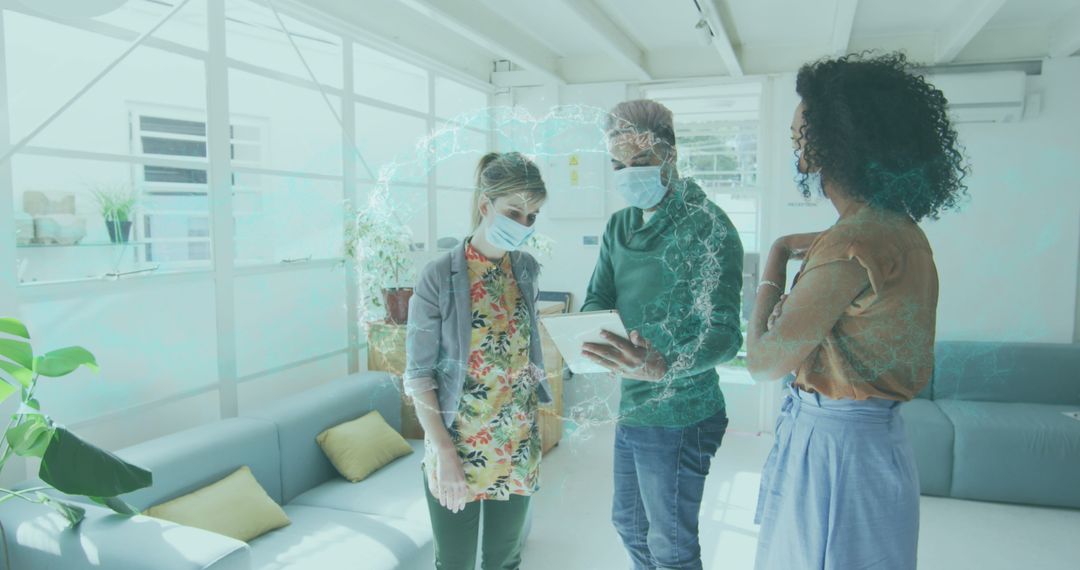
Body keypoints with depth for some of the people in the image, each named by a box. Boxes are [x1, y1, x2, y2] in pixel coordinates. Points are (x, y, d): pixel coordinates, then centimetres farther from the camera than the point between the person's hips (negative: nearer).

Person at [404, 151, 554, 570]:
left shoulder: (527, 270, 1)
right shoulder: (439, 276, -13)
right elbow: (418, 374, -12)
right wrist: (443, 451, -16)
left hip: (517, 446, 4)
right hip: (455, 447, -4)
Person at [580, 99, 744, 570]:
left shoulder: (707, 227, -18)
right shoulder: (619, 226, 7)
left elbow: (724, 333, -26)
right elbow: (596, 301, 7)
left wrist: (661, 367, -46)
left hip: (678, 415, -8)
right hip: (630, 407, 8)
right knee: (628, 523, 25)